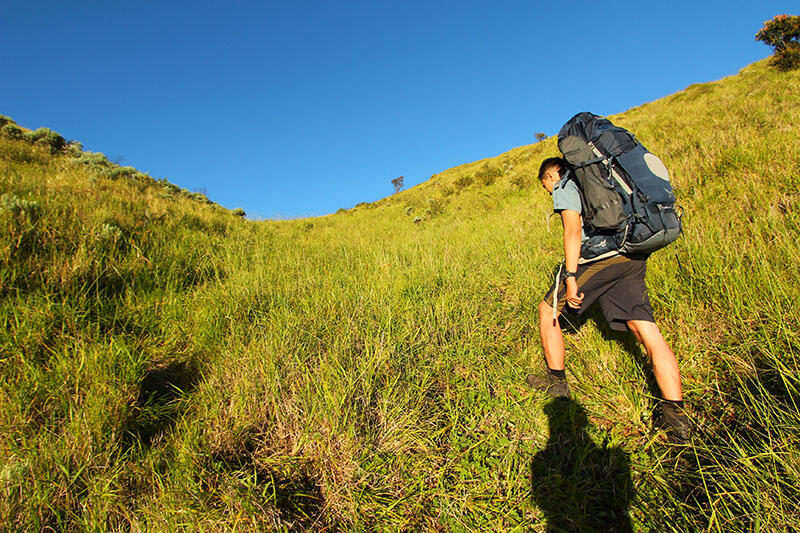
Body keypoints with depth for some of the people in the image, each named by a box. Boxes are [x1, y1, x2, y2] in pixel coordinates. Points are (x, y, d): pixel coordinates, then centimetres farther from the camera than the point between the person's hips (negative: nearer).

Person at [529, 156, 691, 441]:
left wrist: (571, 277, -16)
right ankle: (676, 413, -4)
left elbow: (573, 229, -12)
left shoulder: (565, 185, 4)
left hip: (600, 256, -8)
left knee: (548, 309, 9)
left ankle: (556, 382, 17)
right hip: (634, 258, 8)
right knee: (647, 330, 2)